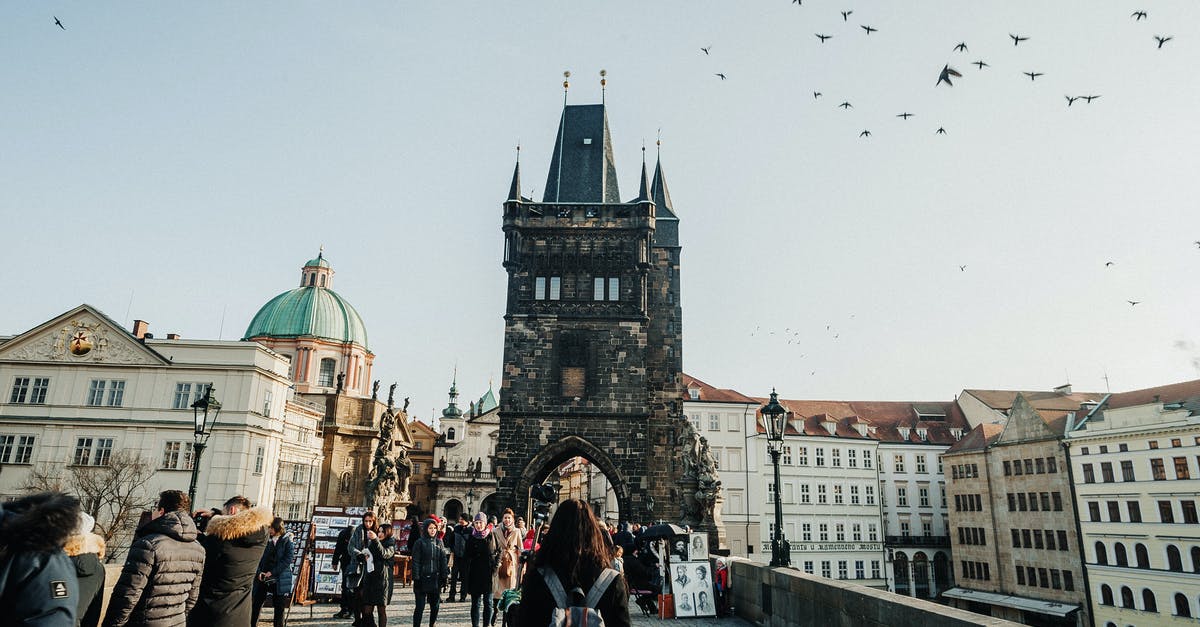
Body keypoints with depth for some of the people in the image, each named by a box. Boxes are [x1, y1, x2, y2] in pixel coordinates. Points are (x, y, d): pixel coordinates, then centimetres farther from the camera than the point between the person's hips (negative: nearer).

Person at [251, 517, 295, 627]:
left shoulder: (288, 541, -7)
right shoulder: (267, 539, 6)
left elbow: (287, 560, -12)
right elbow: (260, 557, 8)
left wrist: (272, 572, -15)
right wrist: (259, 572, -7)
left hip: (279, 579, -4)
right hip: (263, 577, 4)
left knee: (279, 606, 4)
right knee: (256, 603, 5)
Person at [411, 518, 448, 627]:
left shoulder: (439, 542, 7)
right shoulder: (420, 543, -4)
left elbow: (443, 561, 8)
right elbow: (415, 562, -7)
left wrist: (444, 576, 3)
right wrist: (416, 578, -12)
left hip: (436, 579, 4)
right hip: (423, 579, -4)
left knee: (435, 606, 10)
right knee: (420, 607, -1)